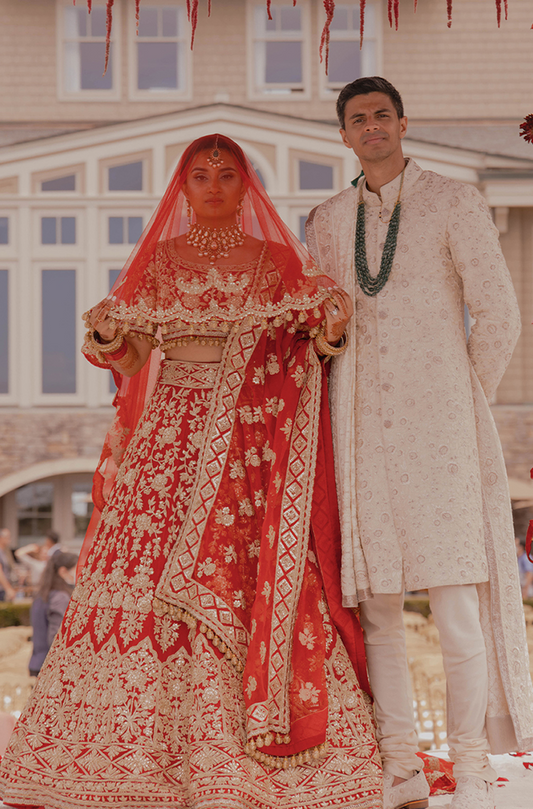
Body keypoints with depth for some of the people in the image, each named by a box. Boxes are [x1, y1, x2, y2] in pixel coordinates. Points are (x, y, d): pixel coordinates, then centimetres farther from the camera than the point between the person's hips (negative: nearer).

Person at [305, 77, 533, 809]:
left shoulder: (456, 204, 1)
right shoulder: (327, 223, 14)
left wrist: (462, 406, 2)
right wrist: (341, 420, 10)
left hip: (436, 423, -4)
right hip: (360, 433, 4)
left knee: (456, 598, -8)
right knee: (371, 602, 1)